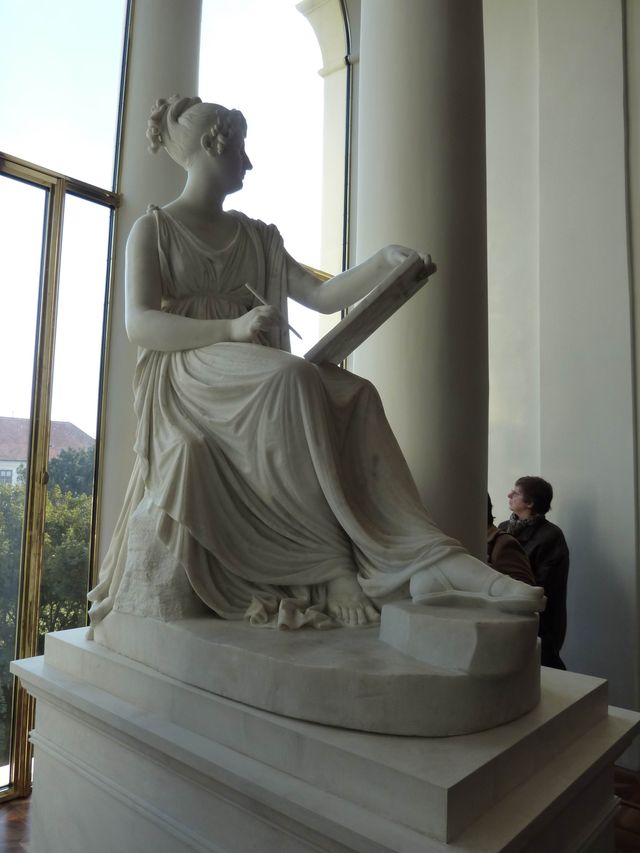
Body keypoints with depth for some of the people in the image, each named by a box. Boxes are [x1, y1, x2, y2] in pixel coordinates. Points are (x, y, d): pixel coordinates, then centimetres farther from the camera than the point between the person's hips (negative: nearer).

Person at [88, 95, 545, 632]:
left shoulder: (257, 237, 24)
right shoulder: (154, 229, 9)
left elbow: (321, 296, 12)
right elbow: (140, 324, -6)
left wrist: (385, 263, -4)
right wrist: (232, 329, -21)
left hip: (257, 378, 5)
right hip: (184, 376, -4)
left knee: (354, 396, -25)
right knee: (292, 376, -35)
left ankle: (427, 556, -35)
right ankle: (335, 564, -32)